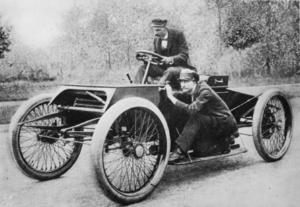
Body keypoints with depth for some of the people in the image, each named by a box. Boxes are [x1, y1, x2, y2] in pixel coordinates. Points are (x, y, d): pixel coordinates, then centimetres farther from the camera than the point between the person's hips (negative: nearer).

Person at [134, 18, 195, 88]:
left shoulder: (178, 34, -8)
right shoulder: (156, 39, 9)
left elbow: (184, 55, -15)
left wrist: (171, 59, -34)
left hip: (179, 66, -6)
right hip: (164, 67, 6)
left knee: (170, 71, -40)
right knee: (143, 68, -15)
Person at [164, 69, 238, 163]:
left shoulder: (205, 91, -24)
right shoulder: (192, 91, 2)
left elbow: (191, 109, -36)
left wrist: (171, 97, -34)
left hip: (225, 123, -9)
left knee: (195, 119, -30)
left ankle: (180, 151, -29)